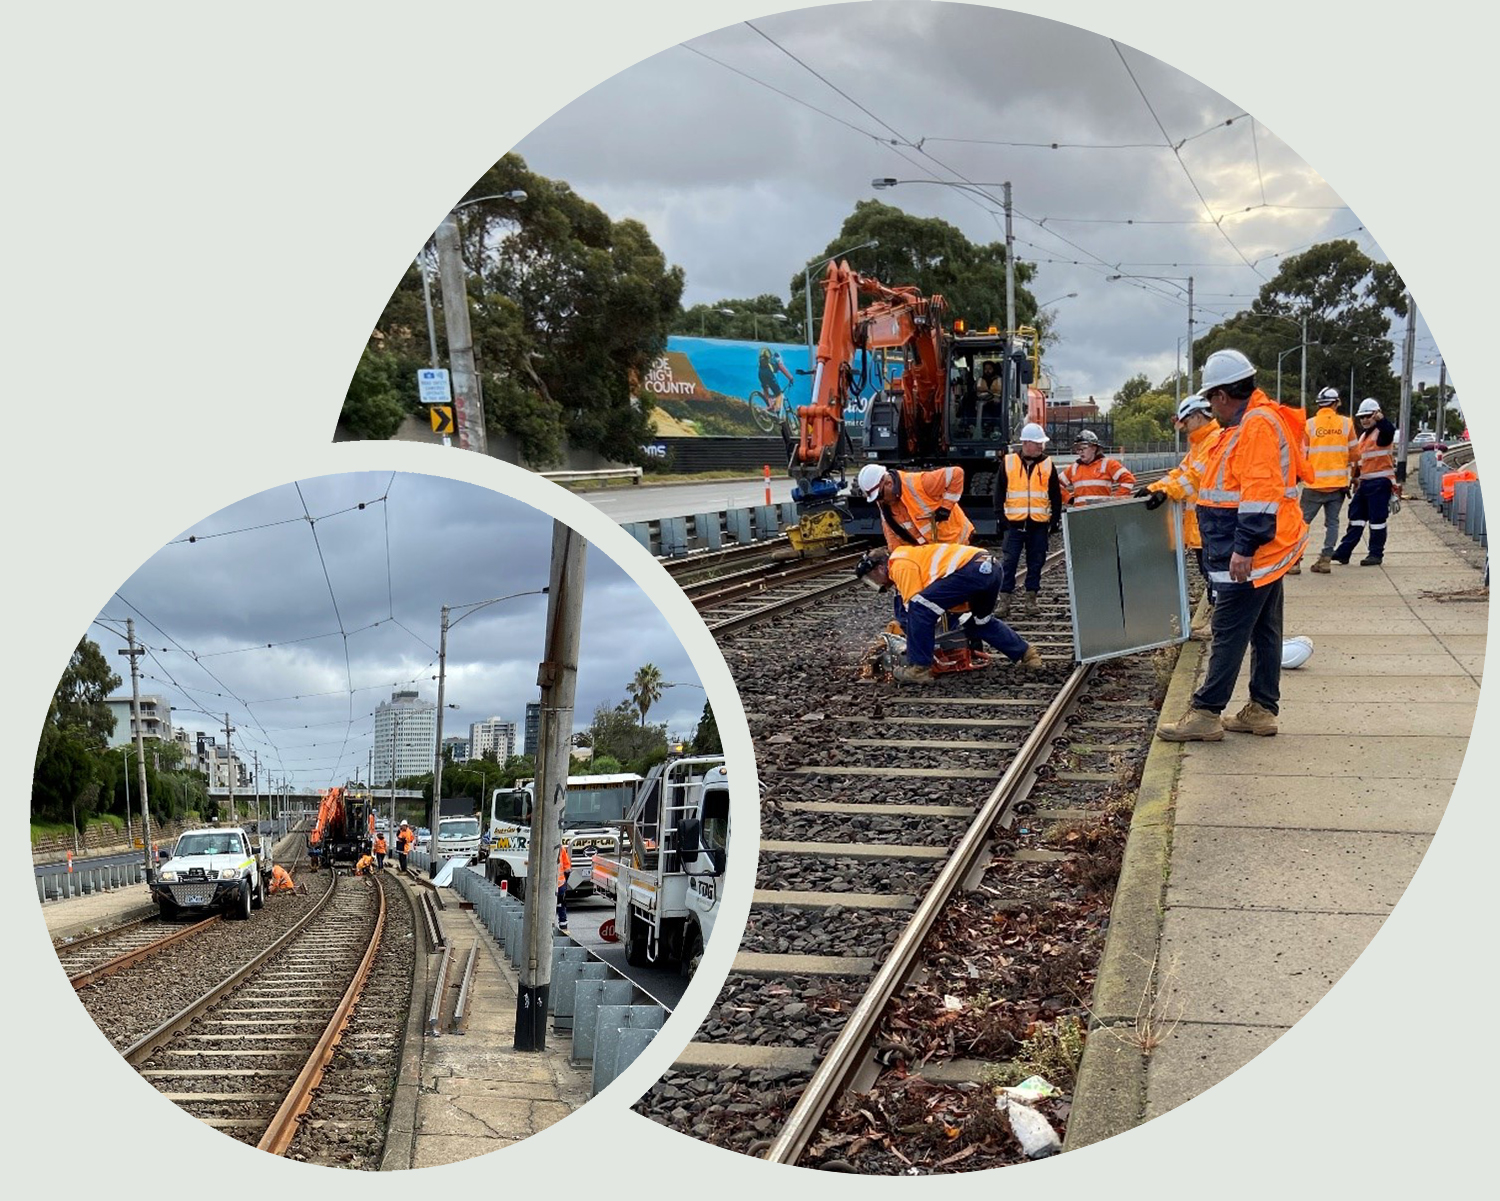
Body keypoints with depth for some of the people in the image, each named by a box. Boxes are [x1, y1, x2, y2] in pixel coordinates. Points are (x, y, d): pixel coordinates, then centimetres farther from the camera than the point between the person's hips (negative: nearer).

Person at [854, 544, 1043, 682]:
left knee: (919, 609, -8)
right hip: (990, 569, 10)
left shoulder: (900, 566, 1)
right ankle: (1027, 654, 40)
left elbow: (913, 607, -3)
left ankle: (919, 668, -5)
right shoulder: (909, 556, 29)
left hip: (971, 570, -10)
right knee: (983, 622, 33)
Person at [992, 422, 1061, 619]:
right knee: (1008, 562, -2)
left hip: (1039, 523, 1)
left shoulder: (1047, 464, 6)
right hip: (1014, 522, -1)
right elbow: (999, 492, 5)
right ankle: (1004, 600, 3)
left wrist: (1055, 519, 6)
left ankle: (1031, 599, 15)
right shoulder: (1008, 463, 2)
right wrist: (1000, 516, -1)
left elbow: (1056, 495, 10)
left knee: (1036, 562, 6)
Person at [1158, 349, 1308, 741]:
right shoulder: (1248, 424, 17)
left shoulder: (1258, 426, -17)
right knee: (1264, 632, 13)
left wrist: (1245, 547, -26)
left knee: (1229, 632, -8)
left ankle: (1205, 714, -5)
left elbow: (1261, 491, -25)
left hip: (1250, 557, -11)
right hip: (1266, 554, 11)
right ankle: (1262, 710, 19)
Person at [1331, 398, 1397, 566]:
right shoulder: (1363, 436, 20)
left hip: (1380, 483, -9)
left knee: (1377, 519, -5)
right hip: (1365, 482, 9)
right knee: (1356, 518, 8)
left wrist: (1380, 419, -49)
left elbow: (1390, 431, -33)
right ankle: (1343, 553, 8)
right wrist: (1355, 479, 25)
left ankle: (1376, 554, 1)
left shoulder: (1382, 432, -7)